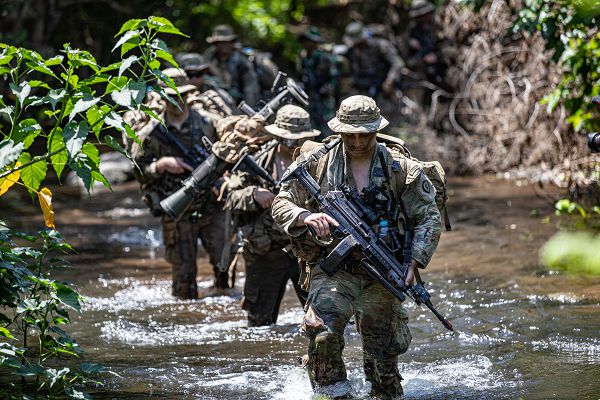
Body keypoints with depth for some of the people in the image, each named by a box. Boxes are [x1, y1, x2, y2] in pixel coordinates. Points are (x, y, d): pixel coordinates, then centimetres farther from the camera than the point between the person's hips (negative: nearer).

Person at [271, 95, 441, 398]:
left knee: (382, 358, 7)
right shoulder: (317, 163, -1)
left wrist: (414, 262, -12)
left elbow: (428, 218, 2)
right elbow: (281, 204, 2)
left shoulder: (400, 168, 0)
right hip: (333, 268, -1)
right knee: (323, 327, -29)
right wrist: (305, 217, -21)